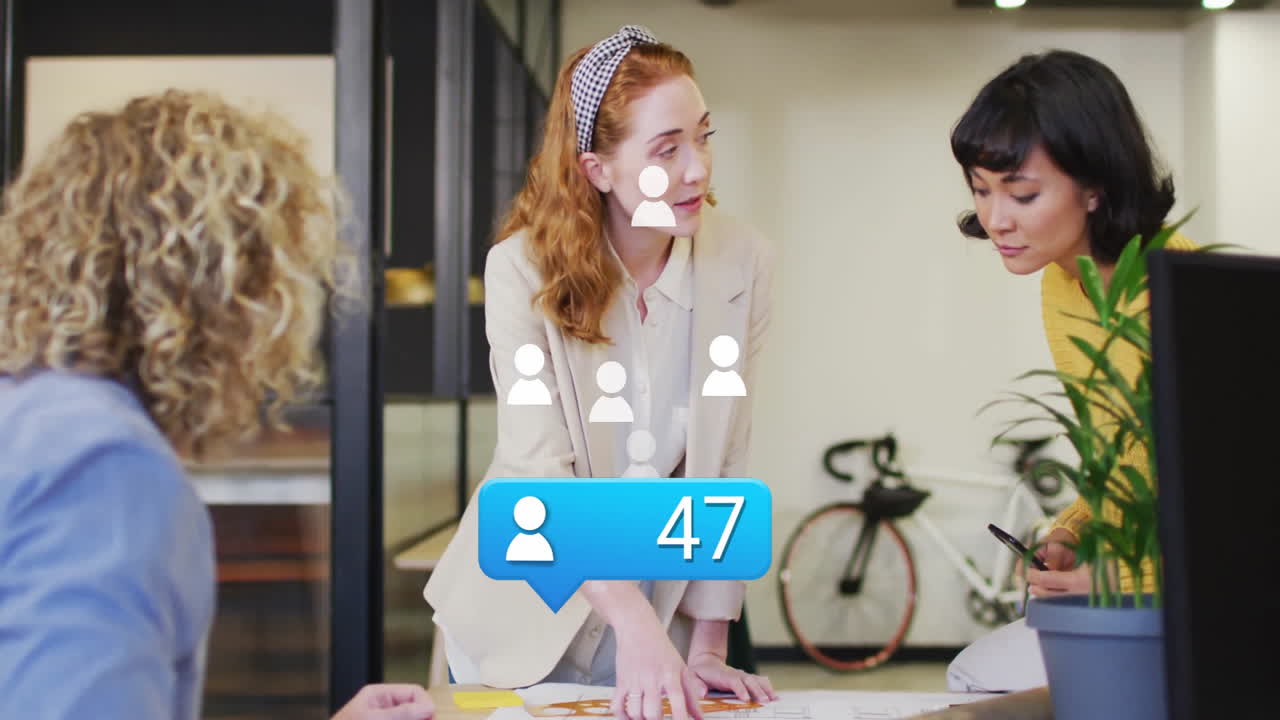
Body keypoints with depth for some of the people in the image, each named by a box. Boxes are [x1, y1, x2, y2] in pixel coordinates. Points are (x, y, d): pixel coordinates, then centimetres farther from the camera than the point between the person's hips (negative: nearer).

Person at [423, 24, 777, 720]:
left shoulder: (740, 262, -12)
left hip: (656, 614, 2)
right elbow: (539, 473, -25)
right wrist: (634, 622, -37)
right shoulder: (522, 269, -19)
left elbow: (722, 467, -8)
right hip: (525, 615, -1)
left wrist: (707, 644, -8)